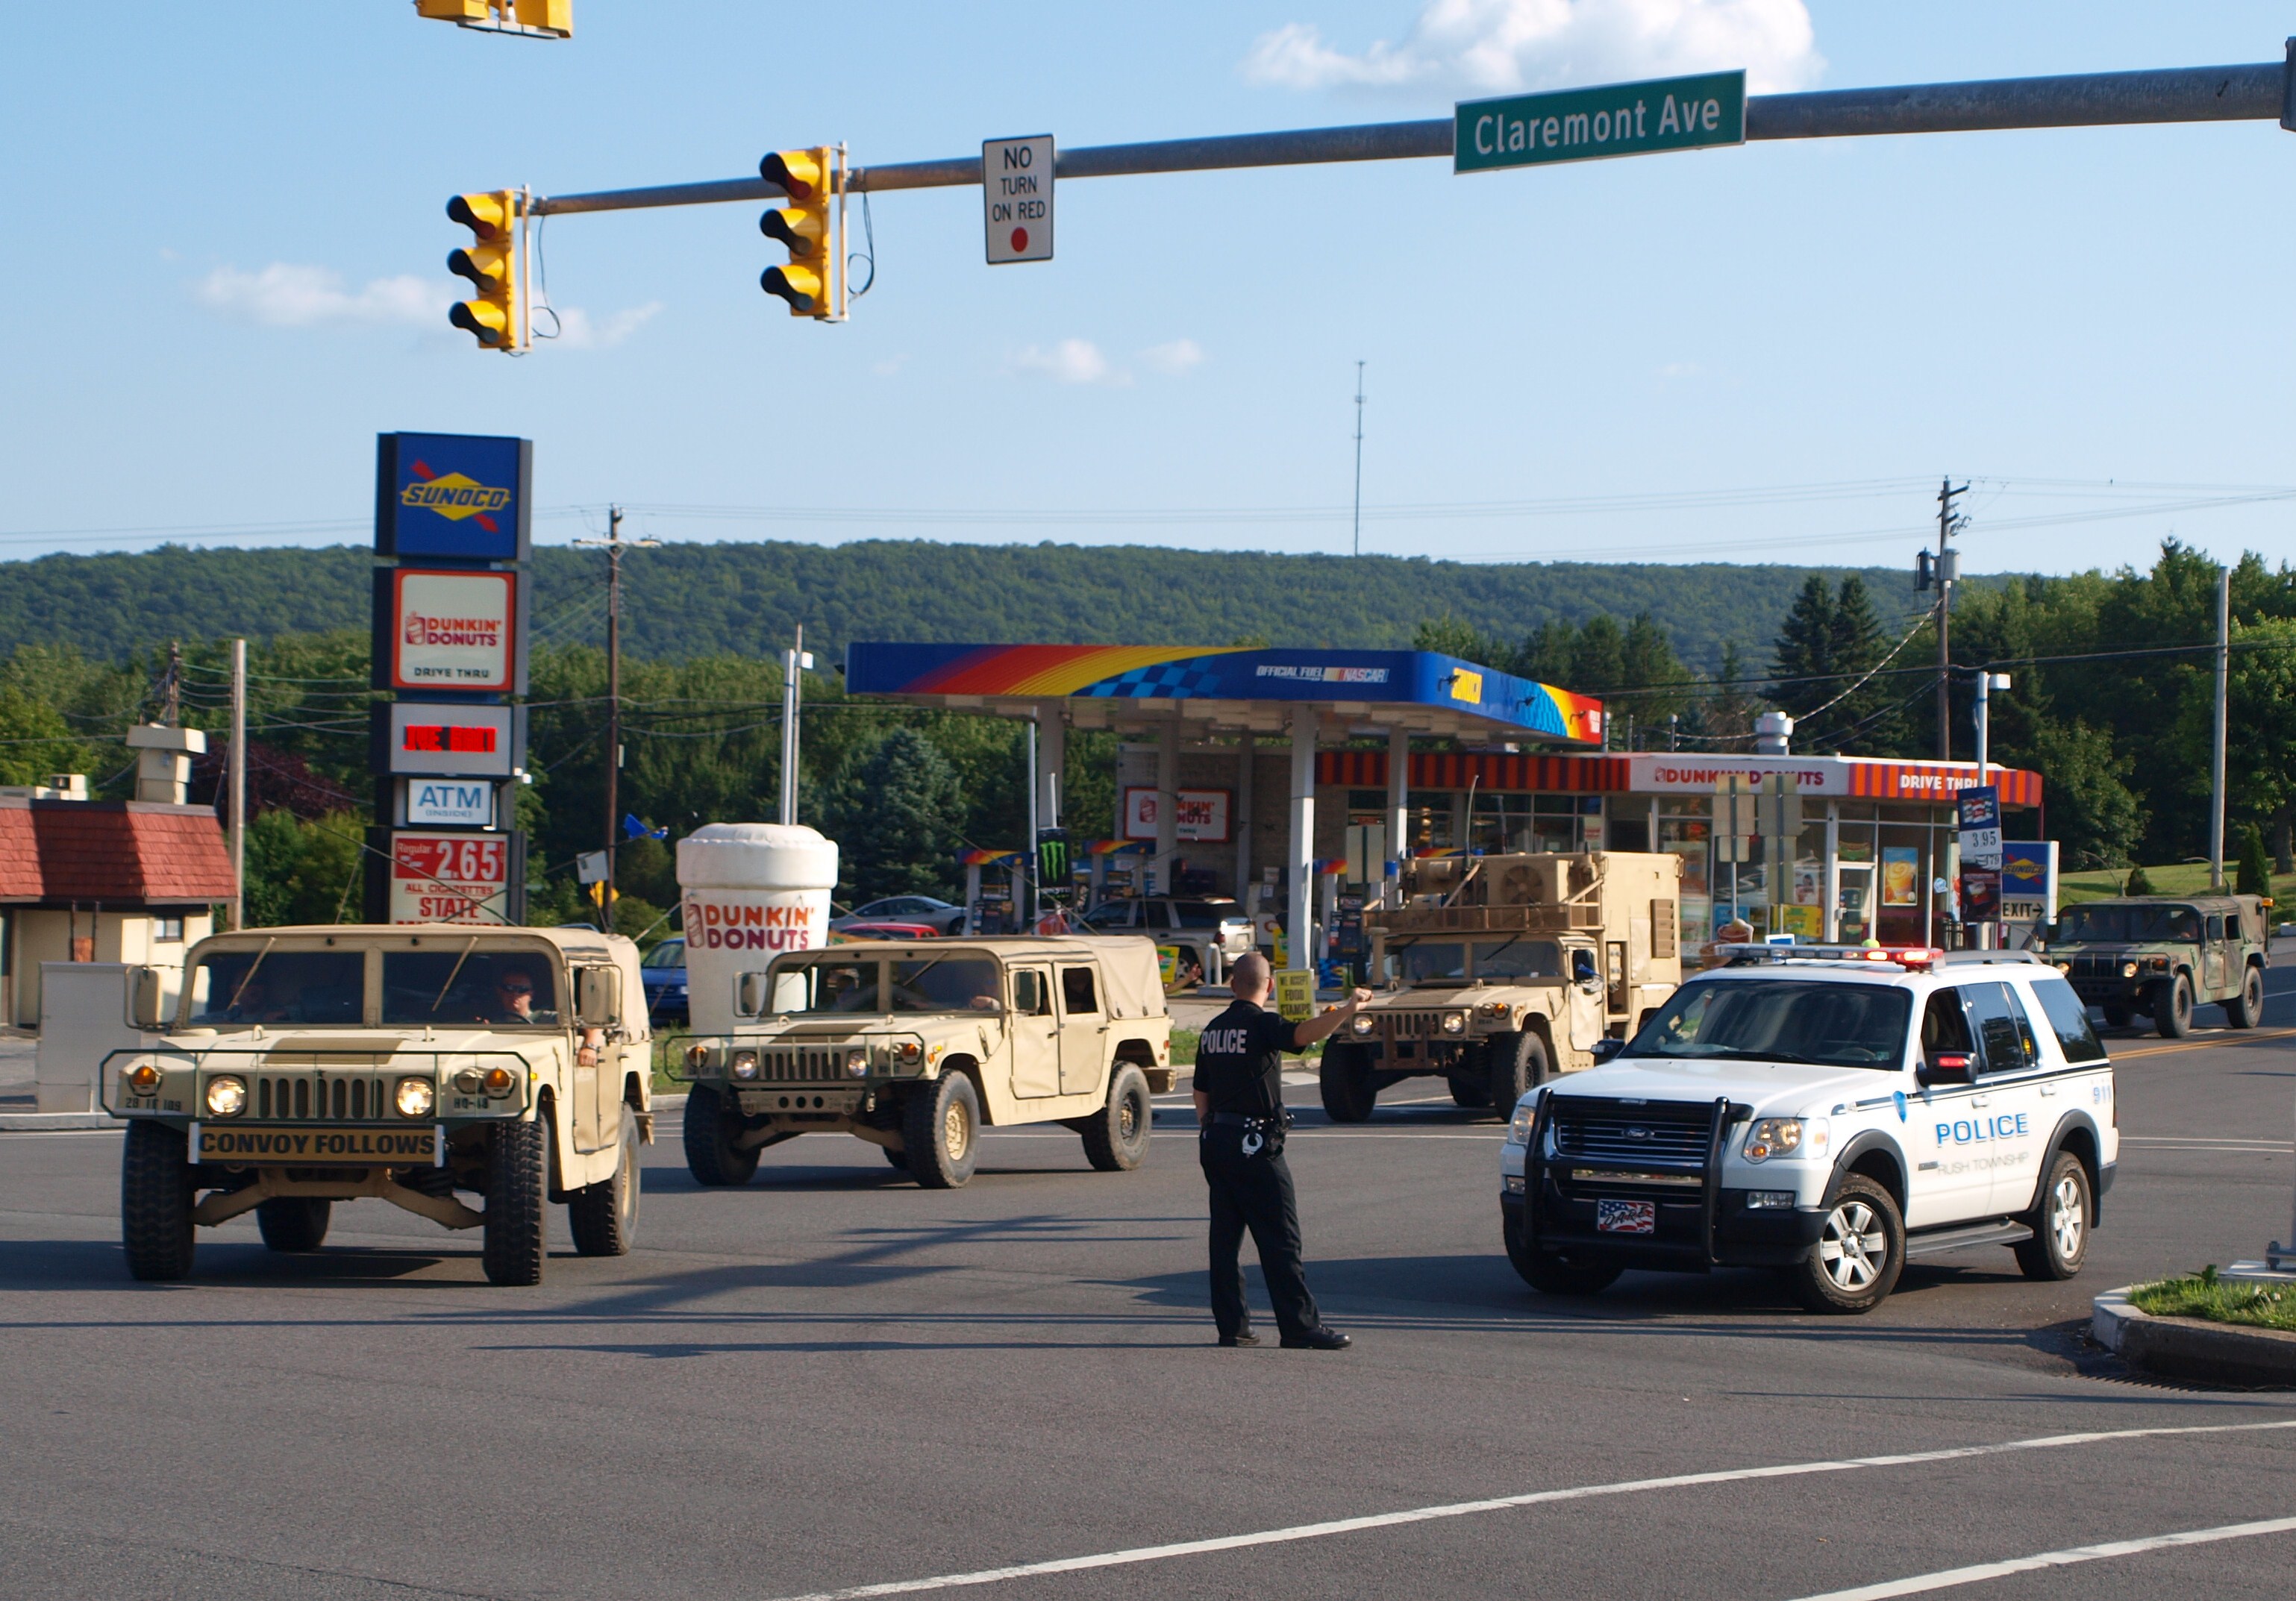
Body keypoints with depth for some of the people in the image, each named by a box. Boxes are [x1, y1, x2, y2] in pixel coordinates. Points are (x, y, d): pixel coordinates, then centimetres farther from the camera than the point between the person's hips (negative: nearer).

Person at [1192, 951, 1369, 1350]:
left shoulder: (1213, 1029, 14)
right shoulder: (1261, 1024, -9)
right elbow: (1303, 1034, -31)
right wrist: (1347, 1010, -38)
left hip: (1215, 1139, 8)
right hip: (1254, 1144, -8)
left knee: (1226, 1236, 10)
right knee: (1280, 1239, -5)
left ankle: (1231, 1325, 10)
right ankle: (1301, 1326, -5)